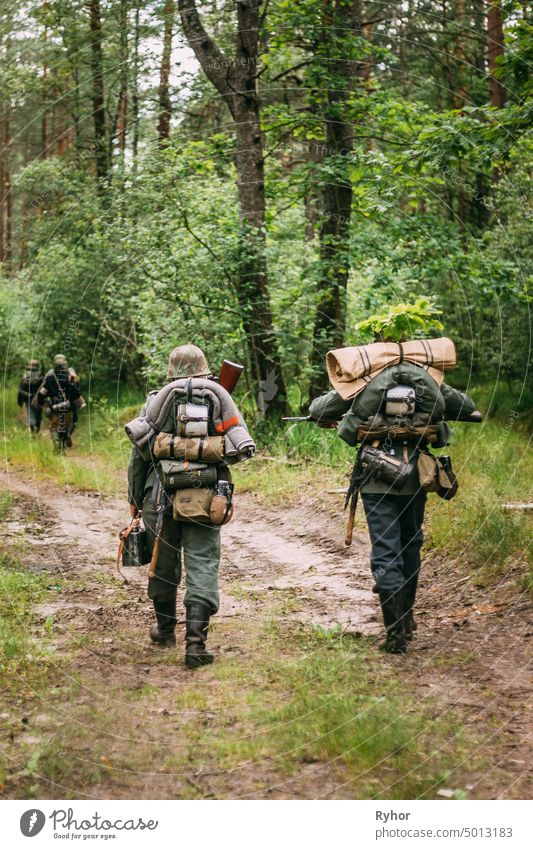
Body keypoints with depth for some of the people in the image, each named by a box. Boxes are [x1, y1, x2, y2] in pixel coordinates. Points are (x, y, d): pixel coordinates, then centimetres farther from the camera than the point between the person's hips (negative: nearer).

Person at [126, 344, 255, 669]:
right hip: (206, 496, -1)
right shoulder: (220, 396, 6)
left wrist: (135, 498, 15)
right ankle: (196, 640, -12)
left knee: (164, 564, 16)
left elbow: (139, 451, 6)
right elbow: (243, 447, 2)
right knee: (203, 566, -1)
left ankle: (165, 629, 33)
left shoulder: (159, 398, 6)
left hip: (161, 494, 1)